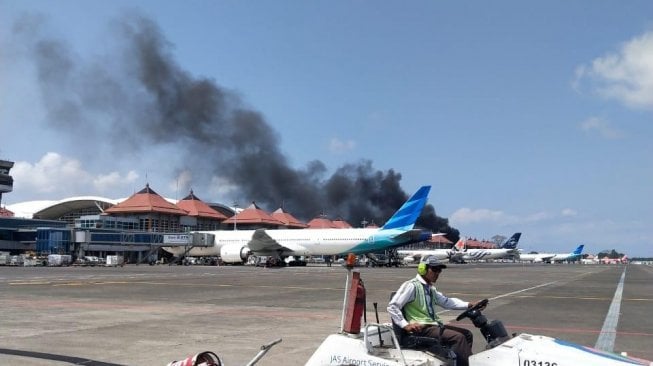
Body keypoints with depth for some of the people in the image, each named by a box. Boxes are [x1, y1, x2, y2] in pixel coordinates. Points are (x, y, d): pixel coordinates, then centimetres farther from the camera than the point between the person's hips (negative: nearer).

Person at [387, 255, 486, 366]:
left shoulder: (430, 288, 17)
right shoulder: (411, 286, -12)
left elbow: (446, 301, 16)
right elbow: (392, 306, -15)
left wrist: (468, 305, 4)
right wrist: (405, 325, -22)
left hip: (434, 325, 10)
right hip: (422, 328, -10)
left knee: (467, 334, 6)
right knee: (458, 338, -21)